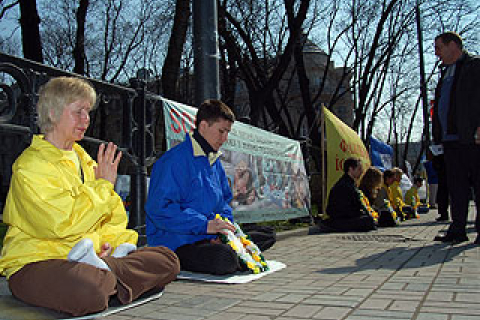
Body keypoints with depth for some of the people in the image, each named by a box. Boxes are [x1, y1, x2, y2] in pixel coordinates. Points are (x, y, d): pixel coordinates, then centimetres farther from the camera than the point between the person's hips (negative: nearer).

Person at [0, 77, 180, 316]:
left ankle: (99, 274, -17)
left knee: (167, 261, -9)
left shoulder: (83, 158, 18)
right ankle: (105, 276, -13)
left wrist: (109, 239, -1)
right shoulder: (30, 165, -8)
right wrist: (103, 184, -8)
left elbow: (114, 216, 21)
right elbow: (64, 223, -20)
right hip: (35, 260, -7)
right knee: (88, 292, -42)